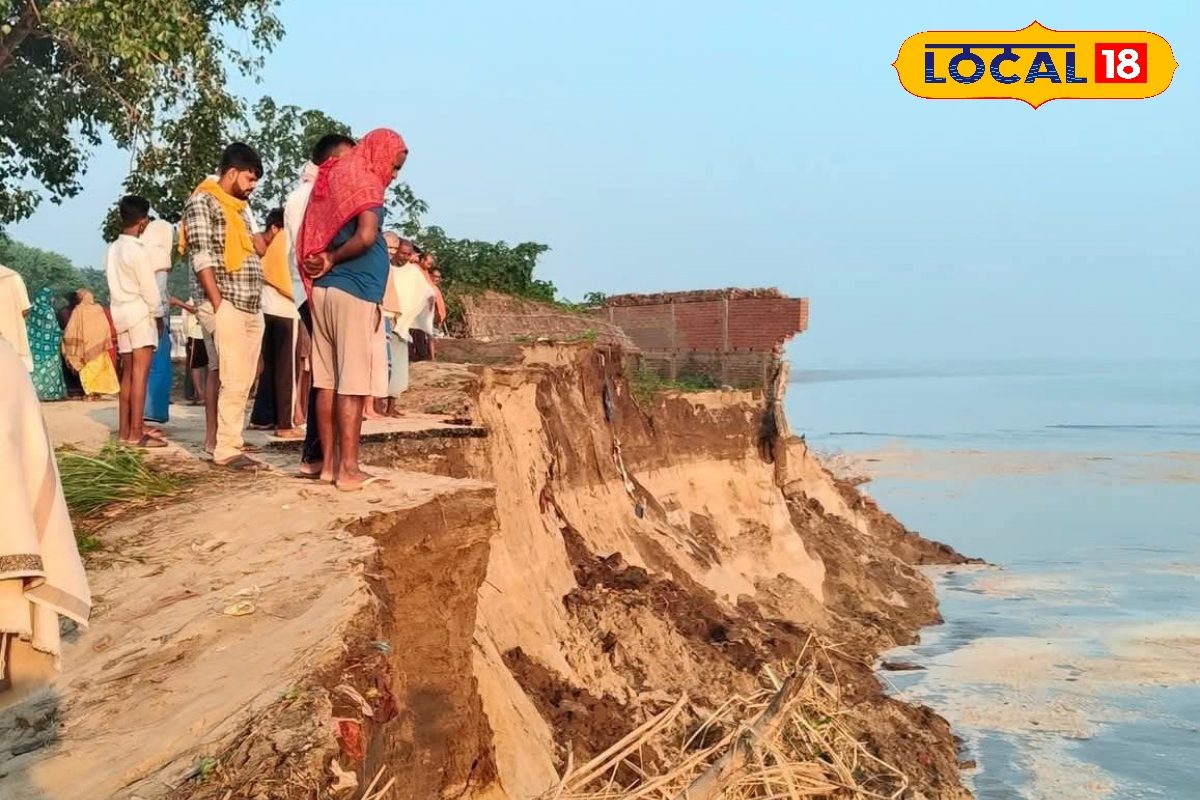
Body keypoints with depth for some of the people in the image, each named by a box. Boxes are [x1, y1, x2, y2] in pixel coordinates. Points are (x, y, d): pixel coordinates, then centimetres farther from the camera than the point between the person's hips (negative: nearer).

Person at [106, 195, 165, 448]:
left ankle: (124, 430, 13)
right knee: (140, 374, -9)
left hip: (120, 314, 8)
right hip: (140, 314, -8)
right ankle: (136, 432, -12)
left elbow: (116, 284, 13)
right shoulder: (138, 250, -12)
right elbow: (149, 289, -12)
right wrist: (159, 315, 1)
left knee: (128, 374, 11)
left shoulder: (113, 249, 11)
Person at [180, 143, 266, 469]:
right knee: (233, 380, -11)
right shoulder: (202, 201, -3)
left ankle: (215, 440, 14)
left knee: (224, 377, 9)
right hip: (225, 305, -8)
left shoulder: (240, 207, 23)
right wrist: (218, 304, -16)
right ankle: (227, 448, -7)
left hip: (251, 306, 8)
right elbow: (201, 257, -11)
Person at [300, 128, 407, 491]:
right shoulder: (367, 182, -7)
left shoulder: (335, 178, 17)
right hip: (355, 293, -8)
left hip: (324, 290, 8)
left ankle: (329, 462, 13)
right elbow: (365, 236, -22)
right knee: (352, 385, -5)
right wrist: (333, 259, -8)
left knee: (327, 382, 8)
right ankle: (348, 469, -4)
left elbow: (319, 236, 18)